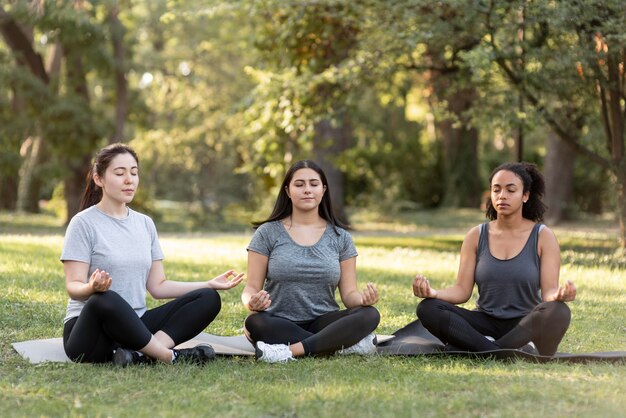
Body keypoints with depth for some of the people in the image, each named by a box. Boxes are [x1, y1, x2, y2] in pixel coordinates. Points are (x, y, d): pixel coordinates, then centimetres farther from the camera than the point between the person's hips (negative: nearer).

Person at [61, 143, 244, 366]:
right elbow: (73, 287, -11)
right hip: (88, 327, -6)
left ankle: (140, 354, -31)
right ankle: (170, 356, -25)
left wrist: (210, 284, 4)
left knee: (208, 298, -11)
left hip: (134, 326, 6)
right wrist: (92, 288, -35)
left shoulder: (145, 224, 15)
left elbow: (158, 286, 14)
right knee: (106, 299, -41)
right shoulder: (84, 223, -3)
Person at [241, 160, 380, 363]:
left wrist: (363, 298, -18)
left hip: (323, 323, 2)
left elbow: (348, 294, 7)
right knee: (255, 322, -35)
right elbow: (251, 288, 2)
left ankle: (291, 350, -34)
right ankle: (346, 344, -31)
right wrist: (253, 302, -23)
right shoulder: (268, 233, 4)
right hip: (280, 324, -1)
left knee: (369, 315, -25)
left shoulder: (340, 237, 9)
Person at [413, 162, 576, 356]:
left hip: (526, 326, -2)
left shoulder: (543, 236, 1)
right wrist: (433, 293, -20)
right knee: (428, 308, -23)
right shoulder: (476, 236, 7)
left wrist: (559, 295, -31)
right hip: (486, 324, 2)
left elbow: (548, 291, -6)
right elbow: (462, 290, 1)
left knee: (558, 312, -36)